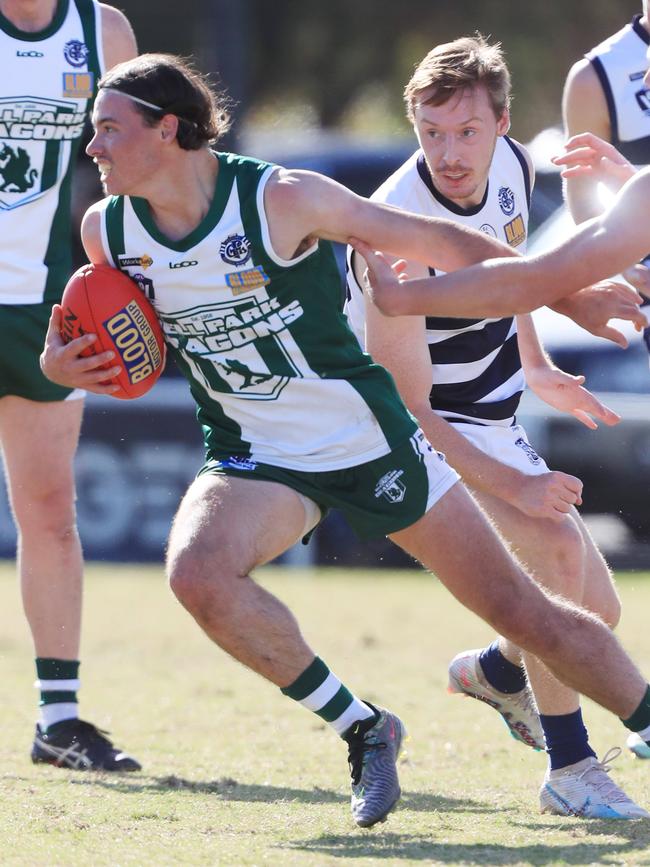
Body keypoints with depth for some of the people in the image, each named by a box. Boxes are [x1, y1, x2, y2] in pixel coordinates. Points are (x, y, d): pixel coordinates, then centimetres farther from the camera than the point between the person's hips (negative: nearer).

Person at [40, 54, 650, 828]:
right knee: (197, 572, -30)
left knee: (521, 610, -1)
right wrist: (59, 365, -13)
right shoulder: (108, 232, -6)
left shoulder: (282, 199, -19)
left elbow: (435, 242, -10)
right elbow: (123, 359, 11)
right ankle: (361, 729, -12)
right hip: (254, 458, 3)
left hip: (367, 439, -3)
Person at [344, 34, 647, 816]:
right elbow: (407, 406, -29)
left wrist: (533, 364, 19)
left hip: (492, 426, 7)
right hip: (423, 440, -7)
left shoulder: (511, 165, -9)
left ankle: (494, 671, 40)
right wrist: (515, 486, -33)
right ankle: (569, 768, -19)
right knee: (557, 544, -29)